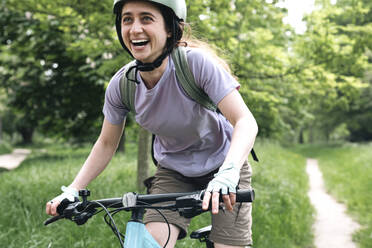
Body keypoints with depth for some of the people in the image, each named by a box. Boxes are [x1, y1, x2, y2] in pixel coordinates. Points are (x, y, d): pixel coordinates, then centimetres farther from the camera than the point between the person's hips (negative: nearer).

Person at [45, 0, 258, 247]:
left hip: (222, 164, -2)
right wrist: (72, 191, -10)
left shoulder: (196, 63, -27)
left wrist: (227, 174, -49)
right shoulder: (121, 85, -15)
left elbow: (245, 122, -32)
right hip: (173, 171, 3)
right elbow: (107, 143, 0)